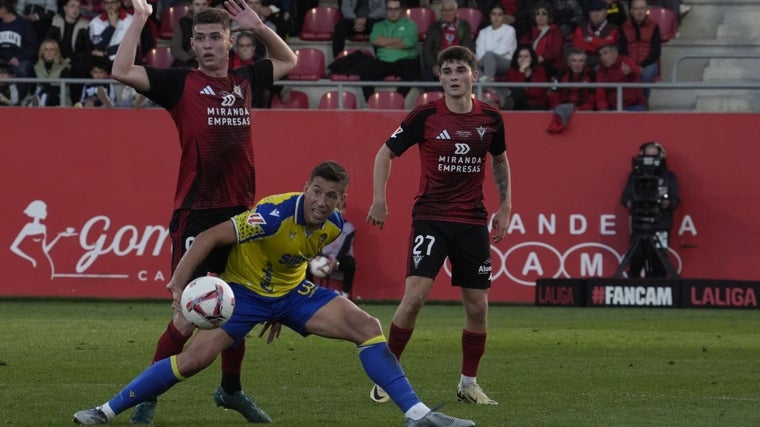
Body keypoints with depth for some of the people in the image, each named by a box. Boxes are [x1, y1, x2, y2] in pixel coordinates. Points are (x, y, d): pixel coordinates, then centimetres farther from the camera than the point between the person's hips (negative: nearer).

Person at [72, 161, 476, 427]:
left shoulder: (334, 225, -9)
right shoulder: (275, 214, -29)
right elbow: (210, 237, -29)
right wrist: (178, 286, -37)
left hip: (291, 292, 5)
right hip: (244, 290, -5)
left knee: (368, 327, -10)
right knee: (193, 360, -18)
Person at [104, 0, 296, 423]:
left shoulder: (245, 81, 13)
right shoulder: (180, 83, -1)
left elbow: (288, 60, 32)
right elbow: (123, 71, -14)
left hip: (241, 212, 5)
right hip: (196, 213, -5)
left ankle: (231, 389, 31)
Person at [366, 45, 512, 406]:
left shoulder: (490, 119, 2)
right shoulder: (426, 116, -7)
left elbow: (500, 160, 21)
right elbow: (386, 153, 3)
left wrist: (505, 207, 14)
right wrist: (379, 199, -7)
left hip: (473, 221, 3)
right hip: (430, 217, -3)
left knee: (477, 306, 3)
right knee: (415, 294, -17)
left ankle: (468, 383, 19)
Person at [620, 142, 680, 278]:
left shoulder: (669, 177, 8)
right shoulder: (634, 175, 10)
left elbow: (676, 200, 4)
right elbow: (625, 198, 6)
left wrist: (667, 203, -18)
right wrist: (630, 203, -17)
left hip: (661, 227, 0)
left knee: (659, 265, -5)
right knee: (636, 262, -6)